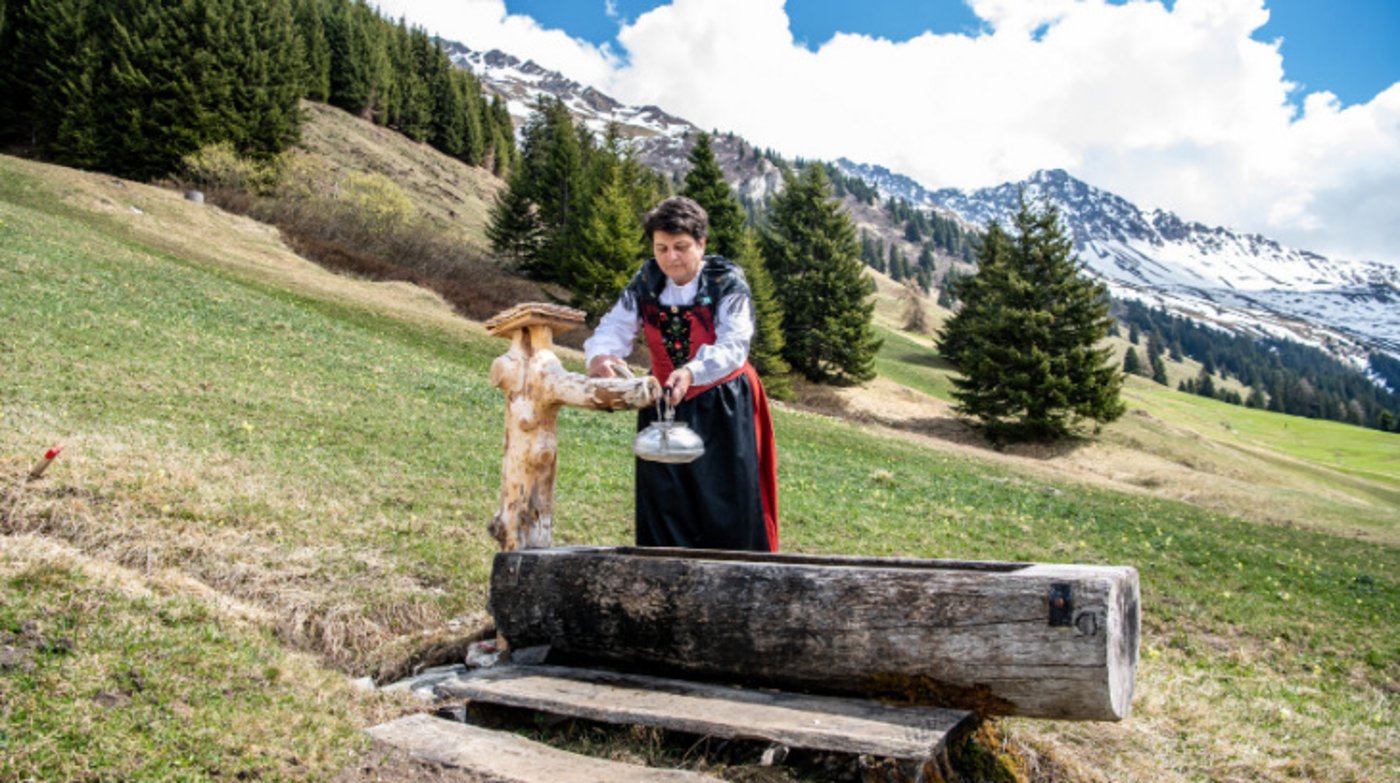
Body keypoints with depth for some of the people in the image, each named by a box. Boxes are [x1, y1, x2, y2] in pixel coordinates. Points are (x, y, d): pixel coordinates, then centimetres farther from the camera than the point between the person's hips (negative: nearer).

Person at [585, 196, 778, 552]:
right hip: (663, 405, 4)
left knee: (726, 502, -2)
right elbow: (616, 325, -9)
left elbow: (733, 344, -24)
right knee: (664, 501, 5)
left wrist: (692, 371, -43)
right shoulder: (646, 282, 1)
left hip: (723, 406, -4)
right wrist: (599, 355, -34)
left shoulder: (727, 283, -12)